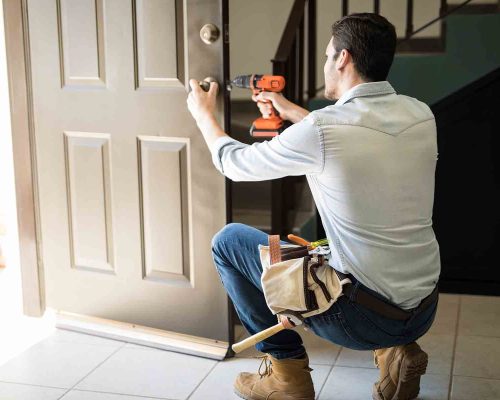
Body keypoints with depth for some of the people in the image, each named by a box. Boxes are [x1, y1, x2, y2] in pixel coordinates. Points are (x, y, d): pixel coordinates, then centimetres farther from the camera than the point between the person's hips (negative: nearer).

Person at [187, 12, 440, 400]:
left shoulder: (318, 131, -19)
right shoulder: (421, 115, -1)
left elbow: (235, 162, -1)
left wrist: (204, 114, 18)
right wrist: (291, 111, 28)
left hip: (362, 318, -6)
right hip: (425, 311, 6)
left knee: (229, 241, 8)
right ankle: (396, 350, 18)